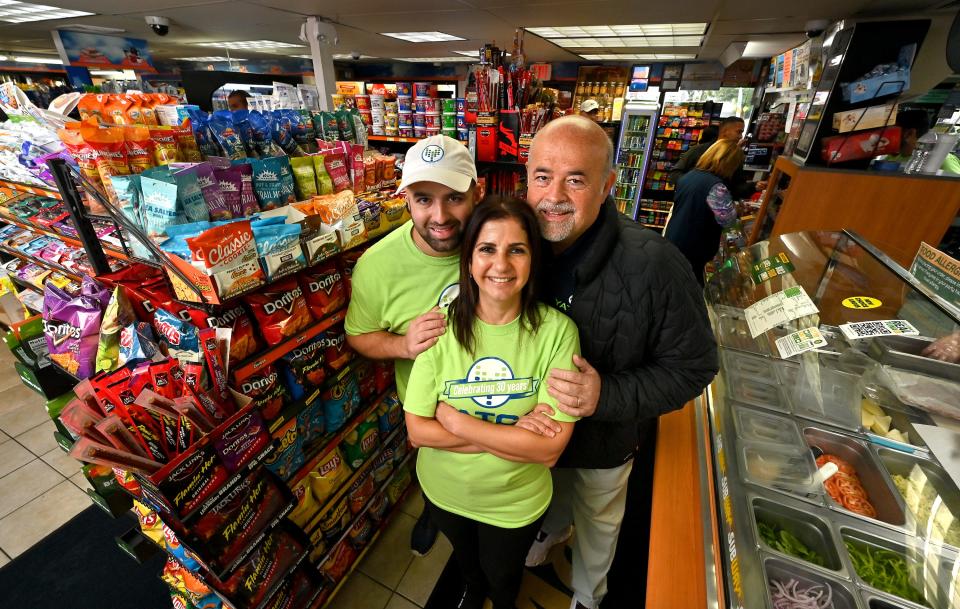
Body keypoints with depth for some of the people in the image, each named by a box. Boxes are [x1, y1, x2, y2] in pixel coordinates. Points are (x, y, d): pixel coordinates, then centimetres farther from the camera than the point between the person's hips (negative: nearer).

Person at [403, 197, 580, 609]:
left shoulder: (557, 331, -25)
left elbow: (550, 448, -25)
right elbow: (418, 430, -20)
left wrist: (455, 420, -27)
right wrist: (517, 436, -27)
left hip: (516, 502, -1)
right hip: (444, 491, 2)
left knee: (502, 575, 30)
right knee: (466, 558, 34)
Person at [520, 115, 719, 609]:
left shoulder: (654, 265, -30)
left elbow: (693, 366, -19)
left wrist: (607, 395, -33)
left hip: (605, 444, -2)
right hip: (532, 433, 3)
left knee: (596, 524, 30)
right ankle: (552, 530, 73)